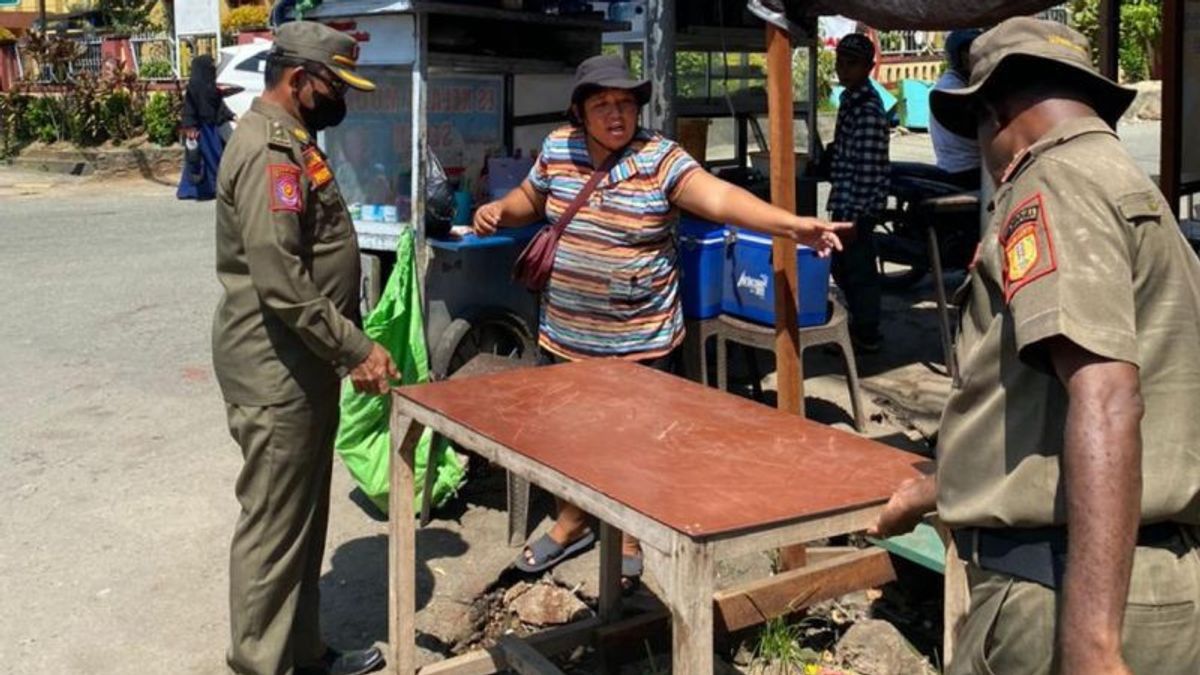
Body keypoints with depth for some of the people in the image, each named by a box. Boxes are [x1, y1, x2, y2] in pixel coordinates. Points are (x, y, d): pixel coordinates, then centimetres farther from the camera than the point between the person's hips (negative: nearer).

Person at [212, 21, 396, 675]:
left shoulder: (291, 141, 14)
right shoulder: (270, 150, -19)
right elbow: (281, 282, -26)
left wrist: (347, 344, 19)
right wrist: (356, 349, -21)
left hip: (302, 360, 10)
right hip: (276, 368, -10)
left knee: (304, 517, 17)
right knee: (275, 524, 0)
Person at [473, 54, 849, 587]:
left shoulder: (661, 160, -14)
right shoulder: (557, 148, 0)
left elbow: (719, 197, -28)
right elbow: (530, 198, 18)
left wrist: (791, 224, -42)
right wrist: (498, 211, -4)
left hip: (640, 341, -4)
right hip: (566, 334, 4)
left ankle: (628, 538, 34)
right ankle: (571, 523, 43)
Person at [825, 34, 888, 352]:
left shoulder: (868, 110, -19)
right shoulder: (850, 99, 11)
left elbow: (868, 170, -22)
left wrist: (854, 217, -22)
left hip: (856, 206, -10)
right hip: (844, 203, 10)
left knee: (858, 269, 0)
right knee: (843, 265, 18)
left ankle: (866, 336, 12)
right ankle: (861, 326, 31)